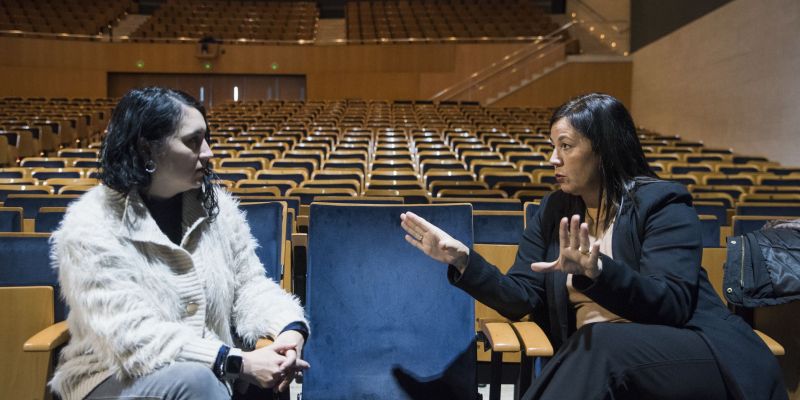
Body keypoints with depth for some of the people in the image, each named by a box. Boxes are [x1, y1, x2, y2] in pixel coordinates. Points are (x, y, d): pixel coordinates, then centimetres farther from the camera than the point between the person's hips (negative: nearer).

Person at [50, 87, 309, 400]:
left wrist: (289, 328, -20)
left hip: (212, 371, 5)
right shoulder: (91, 228, -16)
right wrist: (238, 362, -31)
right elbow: (133, 335, -24)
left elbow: (249, 282, 2)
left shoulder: (214, 204, 0)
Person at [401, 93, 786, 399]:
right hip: (591, 356, 4)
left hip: (693, 353, -3)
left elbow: (671, 305, -20)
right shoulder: (553, 211, 8)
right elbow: (520, 298, 2)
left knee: (601, 343, -34)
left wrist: (597, 271, -38)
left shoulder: (662, 204, -7)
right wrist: (462, 259, -13)